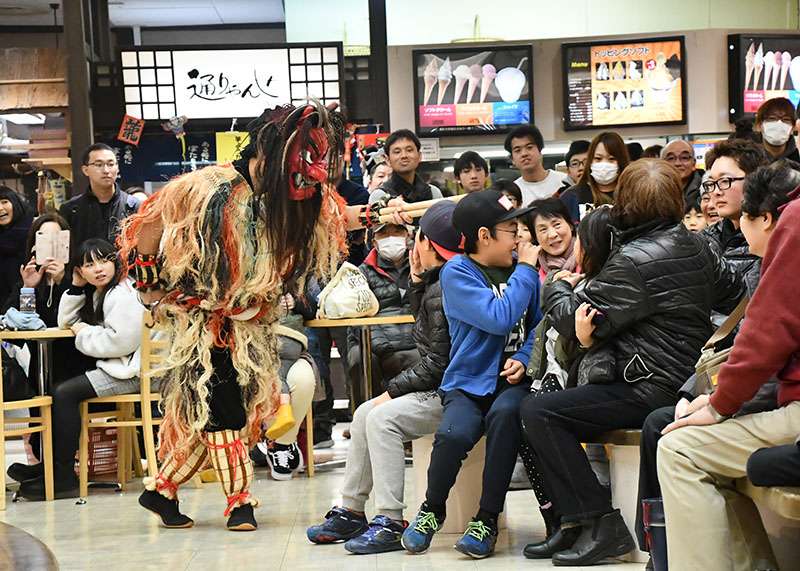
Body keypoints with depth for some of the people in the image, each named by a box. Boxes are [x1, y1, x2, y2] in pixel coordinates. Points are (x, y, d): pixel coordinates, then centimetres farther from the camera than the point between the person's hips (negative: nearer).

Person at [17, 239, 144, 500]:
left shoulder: (122, 294, -15)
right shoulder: (98, 293, 17)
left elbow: (122, 340, -24)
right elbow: (67, 322, 23)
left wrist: (84, 332, -9)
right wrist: (76, 287, 10)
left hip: (130, 371, -11)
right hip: (114, 367, 11)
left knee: (65, 393, -18)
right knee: (58, 388, 5)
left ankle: (64, 477, -13)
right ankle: (50, 464, 6)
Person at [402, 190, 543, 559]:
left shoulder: (520, 267, 10)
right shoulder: (457, 273, -5)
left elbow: (537, 324, 14)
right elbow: (500, 319, -17)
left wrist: (523, 359, -6)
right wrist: (525, 270, -8)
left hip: (513, 380, 2)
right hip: (469, 381, -2)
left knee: (504, 413, -34)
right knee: (455, 432, -32)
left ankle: (488, 520, -20)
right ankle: (432, 510, 1)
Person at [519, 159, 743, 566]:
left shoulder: (633, 261, -18)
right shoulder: (697, 247, 8)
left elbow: (577, 321, -13)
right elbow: (735, 295, 24)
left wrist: (558, 288, 9)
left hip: (652, 391, -10)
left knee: (537, 412, -11)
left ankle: (600, 523, -13)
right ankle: (574, 525, 10)